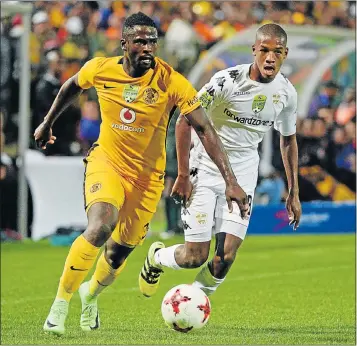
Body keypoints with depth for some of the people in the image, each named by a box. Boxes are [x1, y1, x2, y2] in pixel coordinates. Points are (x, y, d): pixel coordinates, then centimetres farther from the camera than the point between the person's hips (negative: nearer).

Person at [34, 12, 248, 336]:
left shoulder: (172, 82, -19)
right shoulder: (100, 69, -12)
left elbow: (206, 130, -20)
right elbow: (72, 87, 12)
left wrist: (231, 181, -26)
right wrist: (48, 123, 23)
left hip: (147, 177, 1)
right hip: (106, 161, -1)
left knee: (118, 253, 9)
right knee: (100, 228, -28)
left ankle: (91, 294, 45)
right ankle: (60, 304, -13)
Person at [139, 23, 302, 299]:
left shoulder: (286, 92, -4)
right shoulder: (227, 81, -20)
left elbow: (288, 139, 12)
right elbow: (185, 121, -13)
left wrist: (294, 193, 12)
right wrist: (183, 175, -13)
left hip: (243, 177, 4)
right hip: (206, 170, -3)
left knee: (227, 255, -11)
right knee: (195, 256, -5)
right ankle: (157, 257, 30)